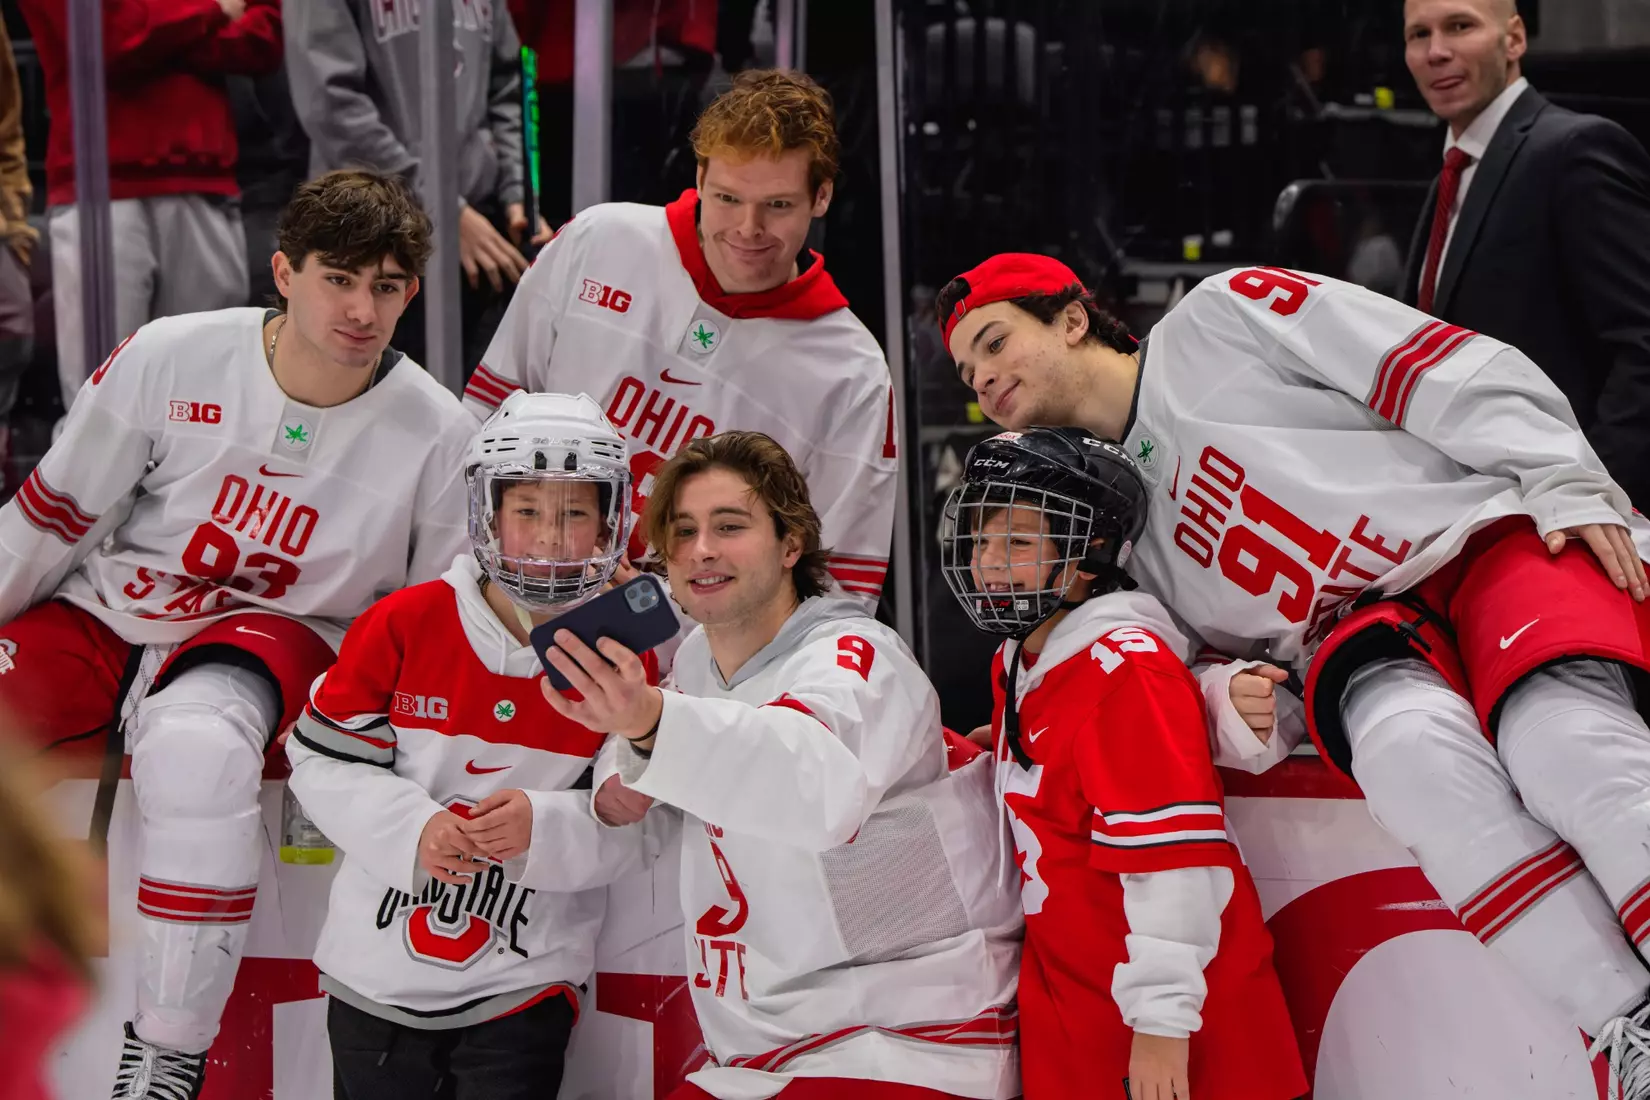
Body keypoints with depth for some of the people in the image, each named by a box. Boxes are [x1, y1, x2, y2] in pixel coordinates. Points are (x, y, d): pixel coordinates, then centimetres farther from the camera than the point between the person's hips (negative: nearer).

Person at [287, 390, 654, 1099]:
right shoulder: (404, 623, -7)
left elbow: (634, 828, -7)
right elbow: (325, 763, -5)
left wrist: (544, 827, -25)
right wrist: (414, 829, -20)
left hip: (522, 991, -1)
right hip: (378, 979, 1)